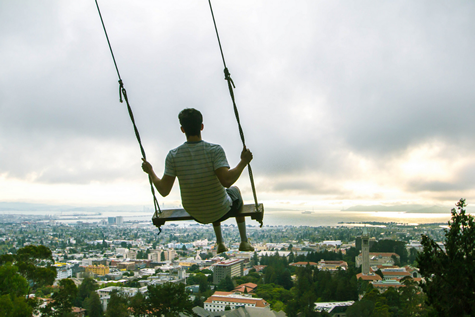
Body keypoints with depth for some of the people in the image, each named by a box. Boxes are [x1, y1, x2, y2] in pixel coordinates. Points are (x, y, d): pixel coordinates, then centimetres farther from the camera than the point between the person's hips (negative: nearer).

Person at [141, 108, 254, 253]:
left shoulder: (173, 155, -15)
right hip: (220, 212, -3)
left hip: (194, 214, 3)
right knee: (235, 191, 33)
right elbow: (226, 180, -35)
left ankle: (220, 243, 47)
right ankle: (244, 242, 41)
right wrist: (243, 162, -21)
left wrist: (150, 172, 2)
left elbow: (164, 190, -15)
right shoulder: (215, 150, -24)